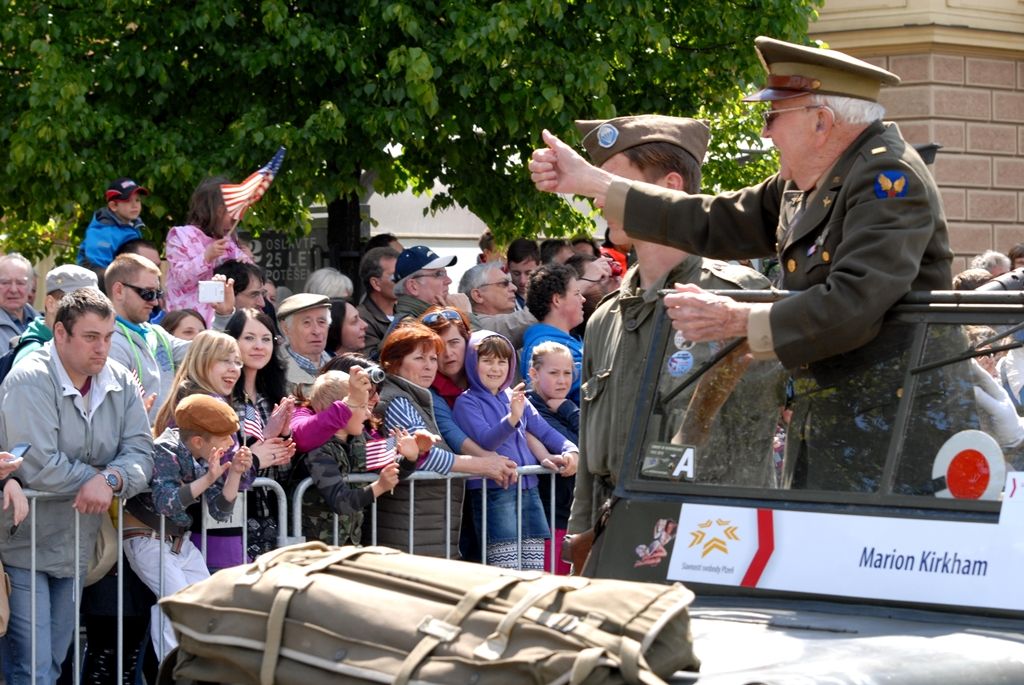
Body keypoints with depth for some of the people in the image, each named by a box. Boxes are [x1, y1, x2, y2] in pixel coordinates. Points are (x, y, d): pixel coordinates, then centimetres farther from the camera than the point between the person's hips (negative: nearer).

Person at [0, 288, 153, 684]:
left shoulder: (120, 382, 3)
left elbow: (141, 453, -5)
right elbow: (40, 468, -25)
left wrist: (109, 480, -26)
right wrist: (103, 477, -13)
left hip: (74, 546, 6)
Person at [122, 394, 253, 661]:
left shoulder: (206, 459, -2)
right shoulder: (165, 451, -22)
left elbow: (221, 511, 0)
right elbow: (166, 502, -36)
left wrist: (235, 474, -14)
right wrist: (207, 479, -43)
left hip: (179, 541, 7)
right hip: (148, 540, -7)